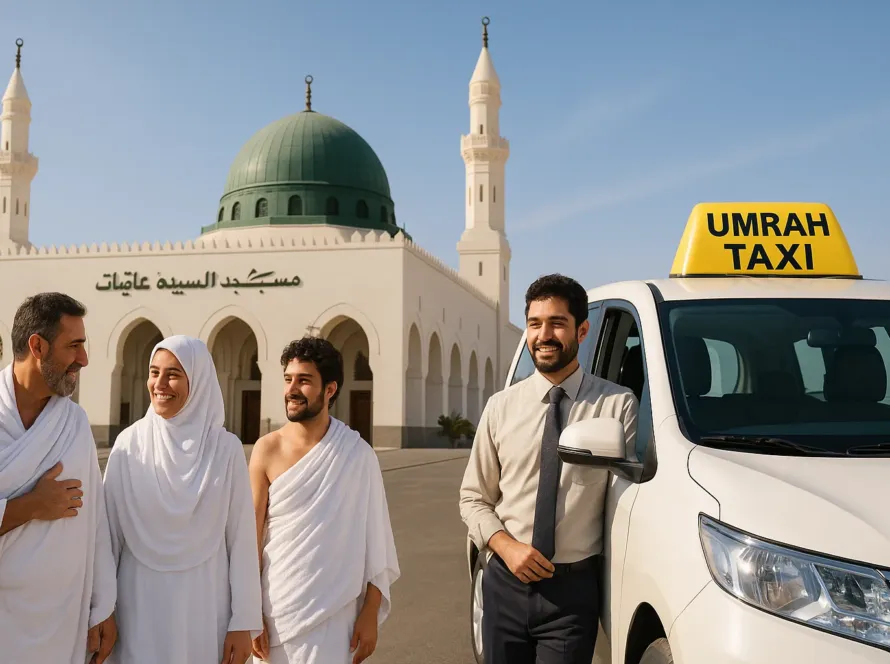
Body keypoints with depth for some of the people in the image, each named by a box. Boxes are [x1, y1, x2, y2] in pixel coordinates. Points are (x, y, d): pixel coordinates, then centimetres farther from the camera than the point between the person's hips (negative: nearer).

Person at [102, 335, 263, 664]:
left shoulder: (226, 448, -5)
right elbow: (110, 532, 1)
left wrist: (244, 621, -5)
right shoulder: (129, 443, -3)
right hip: (141, 601, 1)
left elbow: (241, 538, -4)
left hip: (204, 602, 0)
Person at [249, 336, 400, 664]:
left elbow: (374, 539, -2)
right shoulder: (268, 450, -4)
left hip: (334, 613, -1)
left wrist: (371, 612, -4)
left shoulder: (357, 455, -6)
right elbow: (252, 539, -2)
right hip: (277, 611, 1)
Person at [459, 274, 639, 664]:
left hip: (574, 587, -3)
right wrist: (506, 545, -9)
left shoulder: (617, 405, -6)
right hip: (506, 583, 3)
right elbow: (473, 498, 6)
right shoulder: (501, 406, 2)